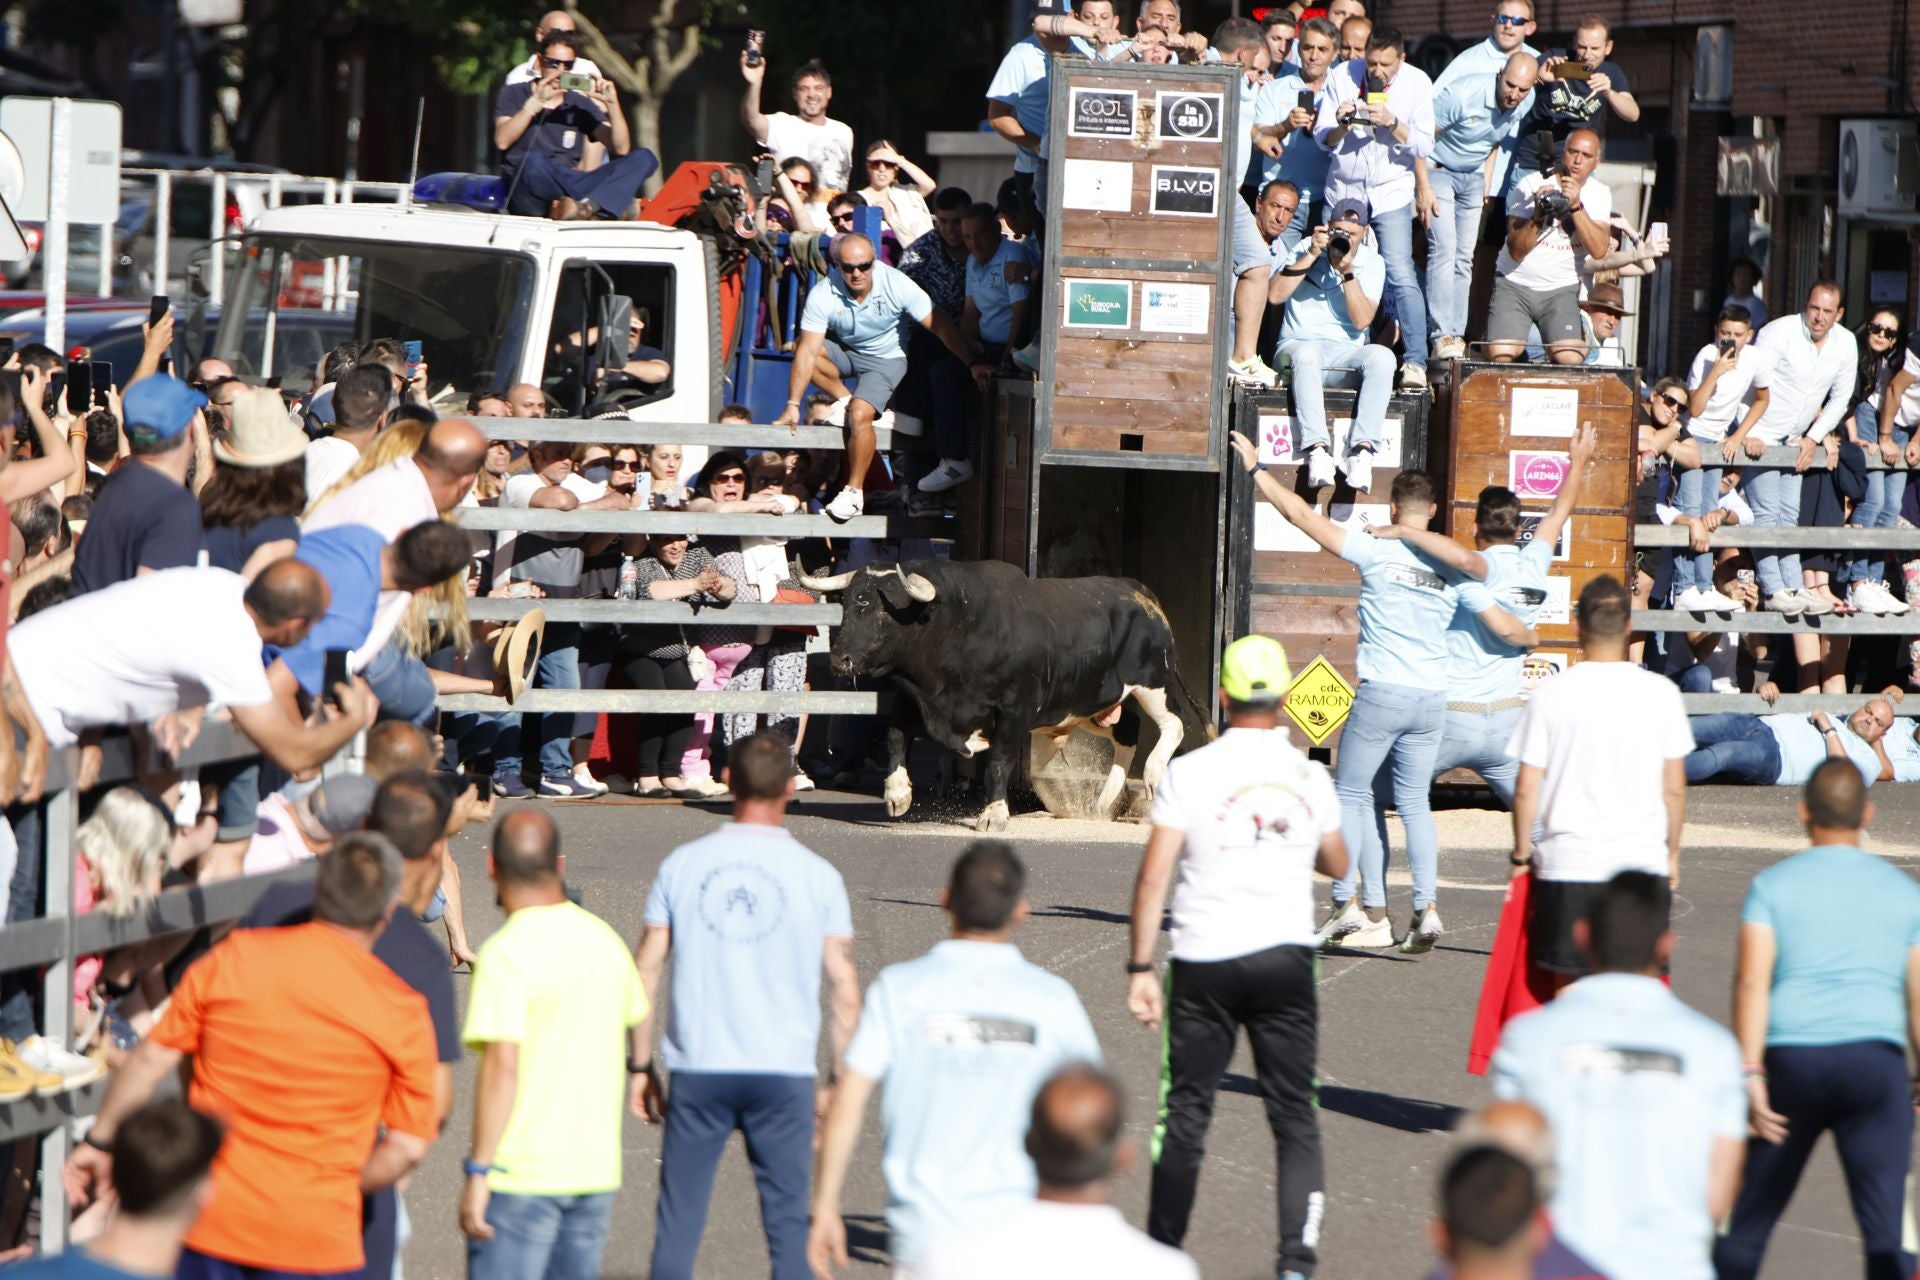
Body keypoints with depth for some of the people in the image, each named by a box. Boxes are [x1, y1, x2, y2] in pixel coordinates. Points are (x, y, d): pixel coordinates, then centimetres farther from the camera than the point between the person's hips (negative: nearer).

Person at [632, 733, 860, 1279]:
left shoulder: (683, 865, 1)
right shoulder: (817, 876, -1)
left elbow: (645, 973, 3)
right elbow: (845, 992, -1)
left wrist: (641, 1068, 11)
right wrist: (836, 1082, 8)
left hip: (698, 1070, 1)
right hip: (784, 1072, -1)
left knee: (678, 1224, 7)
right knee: (788, 1224, 4)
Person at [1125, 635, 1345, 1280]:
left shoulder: (1189, 773, -6)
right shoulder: (1307, 776, 2)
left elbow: (1153, 876, -9)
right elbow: (1337, 865, 17)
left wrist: (1141, 968, -5)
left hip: (1204, 961, -1)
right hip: (1285, 955, 1)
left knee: (1185, 1113, 10)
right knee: (1295, 1118, 5)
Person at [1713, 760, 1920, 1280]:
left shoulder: (1772, 885, 7)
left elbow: (1751, 981, -6)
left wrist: (1751, 1072, -10)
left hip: (1791, 1059, 0)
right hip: (1876, 1057, 0)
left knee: (1750, 1214, 12)